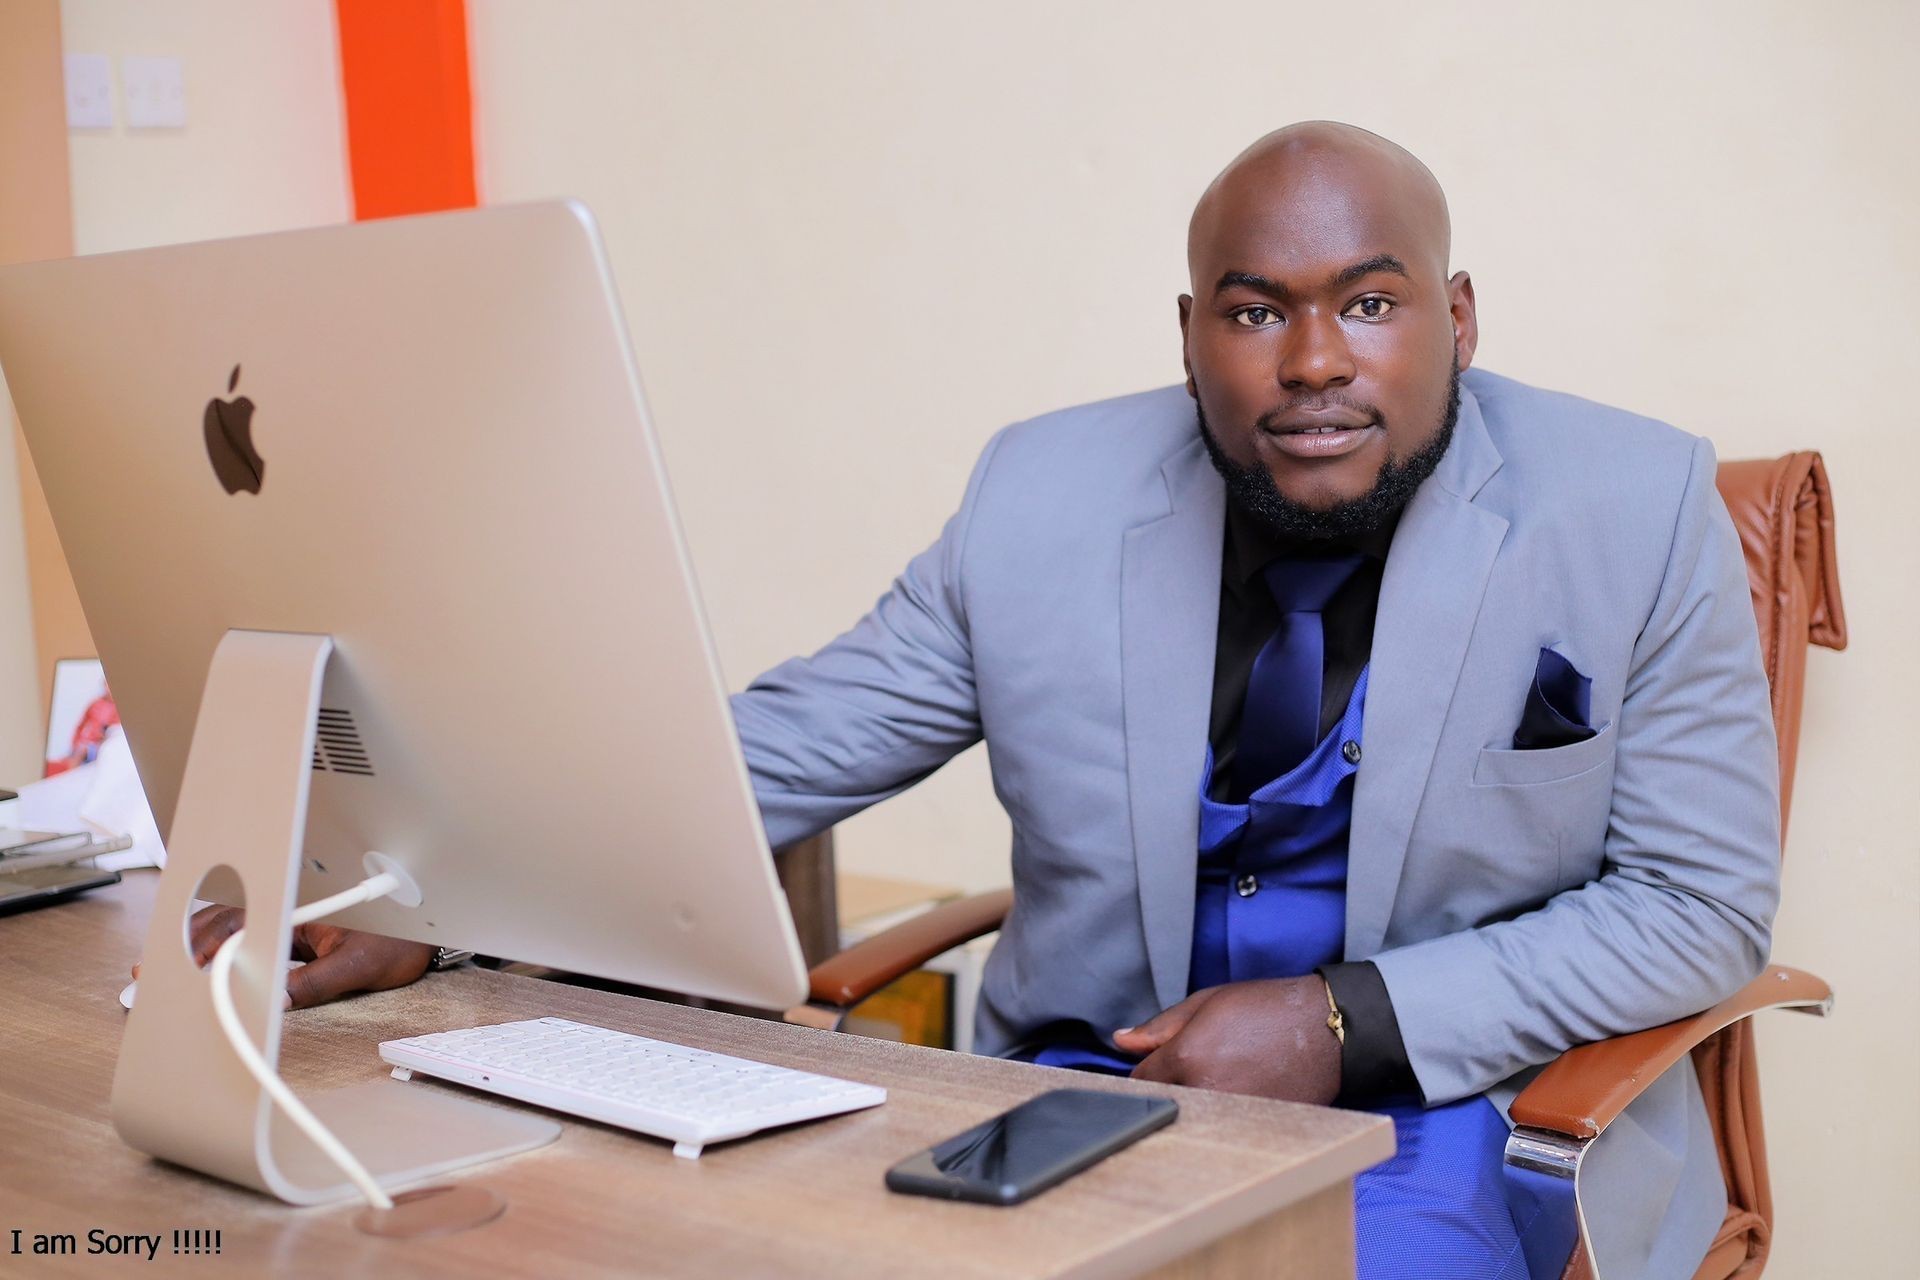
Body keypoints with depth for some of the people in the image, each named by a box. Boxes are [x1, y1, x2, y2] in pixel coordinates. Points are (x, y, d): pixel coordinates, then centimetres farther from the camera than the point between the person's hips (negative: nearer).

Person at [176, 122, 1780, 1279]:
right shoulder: (1048, 499, -2)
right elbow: (770, 754, 1)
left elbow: (1705, 901, -4)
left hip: (1462, 1100, -1)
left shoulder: (1640, 512, -7)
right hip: (1094, 1074, 2)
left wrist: (1345, 1024, -17)